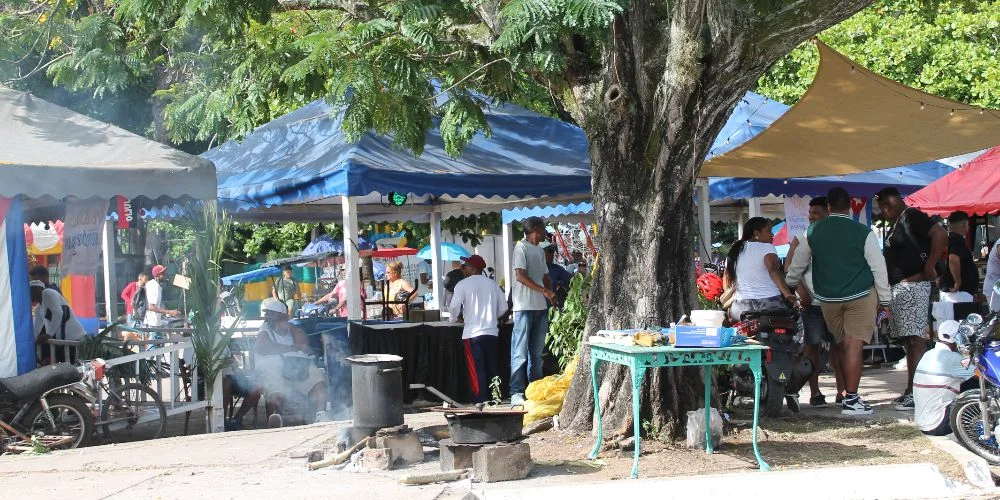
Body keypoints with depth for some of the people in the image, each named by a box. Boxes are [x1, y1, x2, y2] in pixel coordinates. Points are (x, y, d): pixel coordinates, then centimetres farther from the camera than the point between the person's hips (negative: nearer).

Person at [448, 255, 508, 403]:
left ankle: (481, 400, -3)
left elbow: (454, 307, -10)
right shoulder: (492, 284, 9)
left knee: (477, 369, 0)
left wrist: (455, 318, 10)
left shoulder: (463, 284, -4)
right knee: (493, 368, 10)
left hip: (473, 333, -4)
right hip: (492, 332, 4)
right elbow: (503, 307, 8)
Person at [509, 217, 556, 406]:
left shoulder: (540, 251, 19)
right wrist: (544, 291, -17)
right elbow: (520, 276, -16)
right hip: (525, 307, -8)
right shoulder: (521, 247, -7)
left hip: (541, 308, 8)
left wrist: (552, 296, 5)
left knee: (536, 352, 12)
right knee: (520, 353, -7)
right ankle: (516, 393, -7)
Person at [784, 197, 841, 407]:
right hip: (811, 301, -1)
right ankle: (814, 392, 5)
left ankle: (842, 391, 11)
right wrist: (800, 289, -12)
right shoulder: (802, 238, 5)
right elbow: (789, 266, 1)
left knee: (838, 346, 4)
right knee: (812, 345, 0)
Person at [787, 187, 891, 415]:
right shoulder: (863, 233, -9)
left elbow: (797, 264, 12)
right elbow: (878, 267, -5)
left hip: (827, 298, 4)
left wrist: (788, 287, 28)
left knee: (842, 344, 15)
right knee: (854, 345, -5)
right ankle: (851, 399, -6)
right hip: (860, 295, -3)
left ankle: (848, 392, 23)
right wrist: (884, 299, 4)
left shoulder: (813, 232, 0)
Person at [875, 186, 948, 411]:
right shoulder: (894, 226, 21)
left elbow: (940, 235, -20)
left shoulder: (911, 216, -7)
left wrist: (929, 267, -18)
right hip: (896, 289, 10)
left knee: (915, 339, -12)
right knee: (908, 341, 9)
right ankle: (910, 391, 12)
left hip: (912, 285, -10)